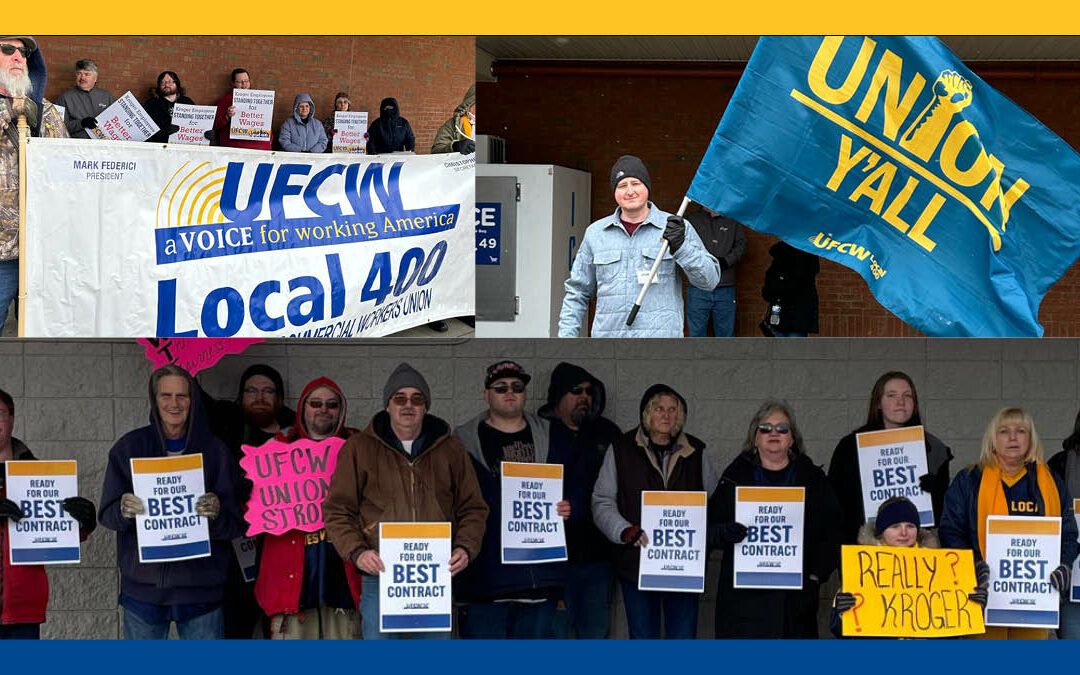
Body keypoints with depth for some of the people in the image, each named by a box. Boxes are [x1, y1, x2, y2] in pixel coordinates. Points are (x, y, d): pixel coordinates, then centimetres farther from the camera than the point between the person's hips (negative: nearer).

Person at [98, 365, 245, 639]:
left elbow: (236, 523, 1)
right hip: (144, 585, 1)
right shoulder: (129, 447, 3)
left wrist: (217, 513, -22)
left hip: (201, 587, 0)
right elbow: (106, 512, 3)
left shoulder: (214, 450, 2)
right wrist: (124, 510, -20)